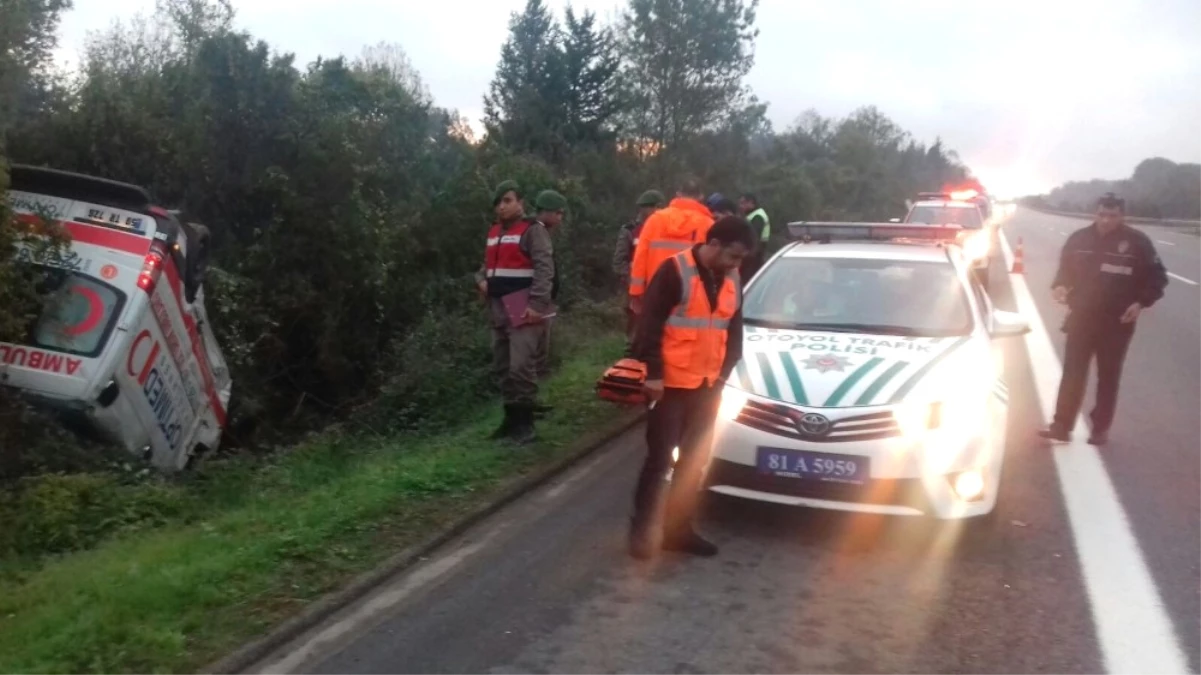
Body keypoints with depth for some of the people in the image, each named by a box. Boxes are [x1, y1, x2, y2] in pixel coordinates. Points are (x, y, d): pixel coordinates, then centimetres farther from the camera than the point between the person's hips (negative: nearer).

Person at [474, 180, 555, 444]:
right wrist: (481, 280, 6)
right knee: (503, 368, 13)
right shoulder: (494, 232, 19)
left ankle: (525, 422, -2)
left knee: (521, 368, -13)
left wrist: (537, 304, -22)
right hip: (498, 311, 9)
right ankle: (511, 418, 24)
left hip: (524, 310, -8)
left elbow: (545, 269, -15)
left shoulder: (533, 230, -6)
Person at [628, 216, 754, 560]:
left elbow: (734, 332, 16)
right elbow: (650, 326, -14)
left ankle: (678, 529, 24)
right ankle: (641, 530, 12)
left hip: (707, 386, 7)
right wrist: (653, 374, -16)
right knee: (659, 459, -1)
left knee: (694, 461, 12)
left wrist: (724, 374, 9)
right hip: (671, 384, -7)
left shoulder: (732, 281, 8)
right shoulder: (675, 271, -14)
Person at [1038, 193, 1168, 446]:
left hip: (1117, 322, -2)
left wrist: (1141, 302, -14)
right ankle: (1061, 426, 7)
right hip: (1081, 317, 2)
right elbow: (1065, 268, 12)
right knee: (1072, 374, 2)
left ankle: (1101, 429, 19)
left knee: (1108, 378, 8)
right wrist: (1060, 285, -8)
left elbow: (1157, 277, 0)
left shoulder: (1138, 242, -6)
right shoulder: (1079, 238, 1)